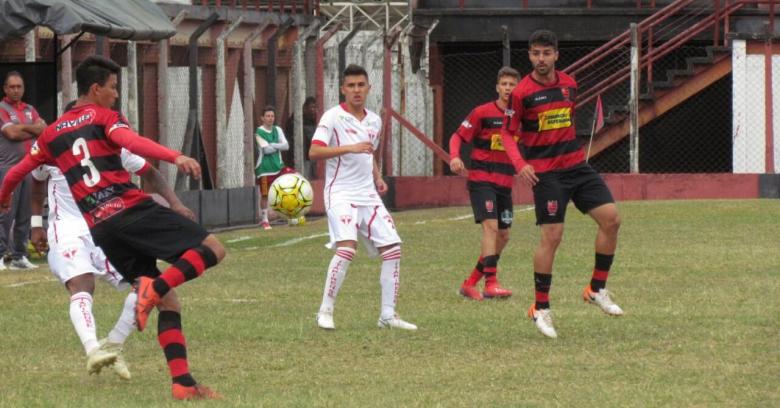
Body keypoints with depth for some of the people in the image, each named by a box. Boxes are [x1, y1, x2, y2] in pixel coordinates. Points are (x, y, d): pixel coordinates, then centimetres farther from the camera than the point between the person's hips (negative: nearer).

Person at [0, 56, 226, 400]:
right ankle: (156, 287, -27)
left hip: (101, 229, 6)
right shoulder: (103, 117, 5)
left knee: (168, 304, 10)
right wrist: (176, 157, -31)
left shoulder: (53, 133, 22)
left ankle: (182, 383, -3)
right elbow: (132, 142, -17)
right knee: (213, 250, -7)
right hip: (133, 210, -6)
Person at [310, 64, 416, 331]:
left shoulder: (374, 121, 14)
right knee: (347, 247, -25)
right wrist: (351, 148, -26)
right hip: (341, 193, -7)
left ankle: (388, 315, 8)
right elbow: (314, 152, -18)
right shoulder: (333, 117, -6)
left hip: (368, 195, 7)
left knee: (392, 249, -1)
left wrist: (378, 178, 12)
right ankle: (325, 310, -13)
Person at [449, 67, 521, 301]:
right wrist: (454, 157, -22)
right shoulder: (482, 113, -7)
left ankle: (470, 283, 17)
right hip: (481, 179, -6)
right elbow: (458, 136, -3)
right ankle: (491, 284, -26)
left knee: (503, 236, 7)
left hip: (505, 183, 6)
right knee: (491, 226, -21)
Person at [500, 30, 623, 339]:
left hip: (576, 164, 6)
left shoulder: (569, 84, 7)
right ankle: (541, 308, 5)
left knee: (611, 218, -5)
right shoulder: (521, 93, -9)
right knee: (551, 237, -9)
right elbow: (507, 133, -5)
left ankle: (597, 289, 9)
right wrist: (520, 164, -19)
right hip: (545, 172, -6)